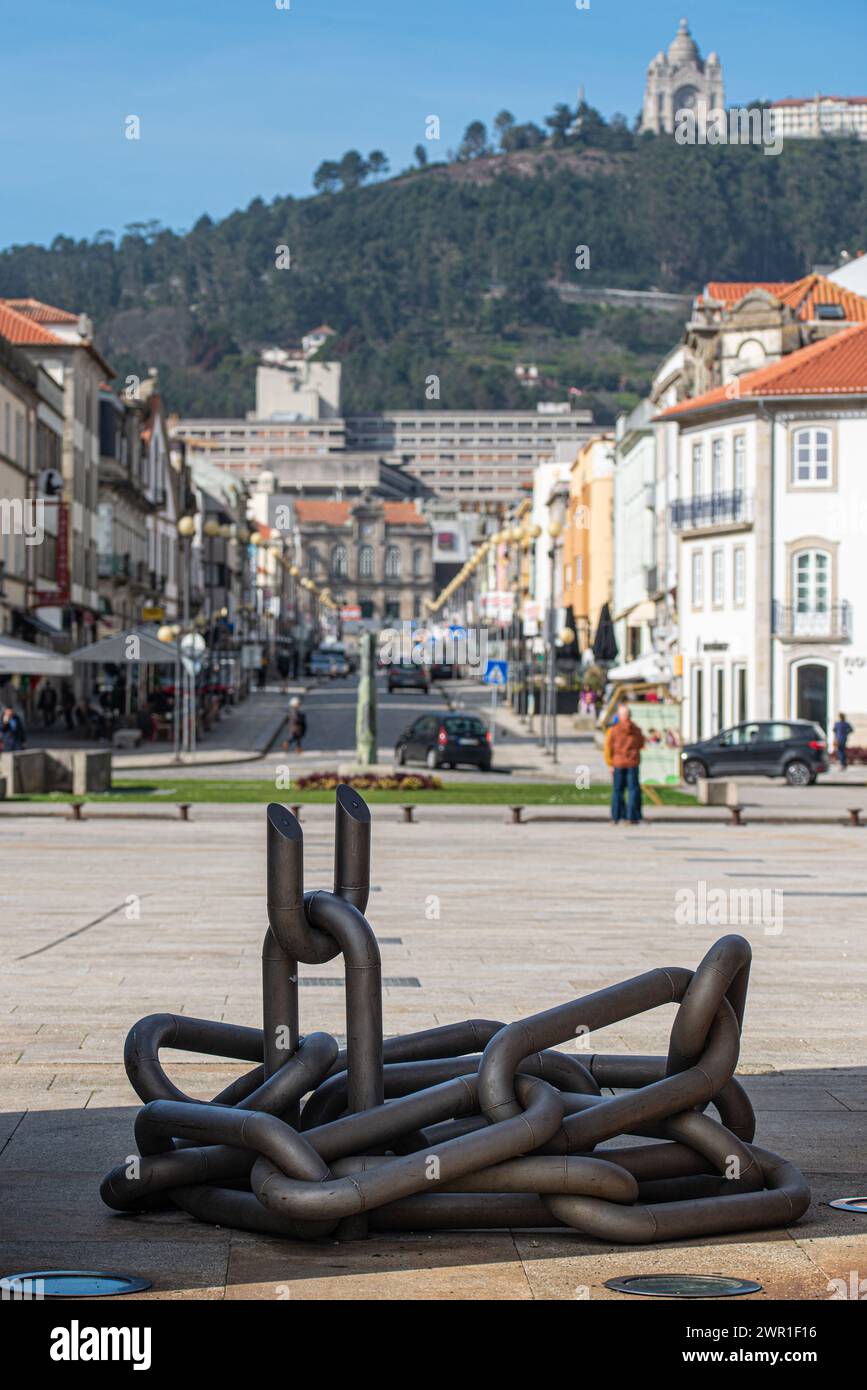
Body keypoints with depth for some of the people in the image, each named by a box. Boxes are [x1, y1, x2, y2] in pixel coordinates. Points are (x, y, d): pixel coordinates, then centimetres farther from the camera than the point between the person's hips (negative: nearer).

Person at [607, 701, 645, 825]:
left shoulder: (613, 730, -7)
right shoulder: (636, 730, -4)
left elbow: (608, 749, -4)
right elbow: (641, 745, 9)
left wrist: (611, 764, 4)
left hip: (618, 763, 0)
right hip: (633, 763, 0)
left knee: (617, 790, 8)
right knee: (633, 789, 3)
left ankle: (617, 817, 9)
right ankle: (632, 817, -2)